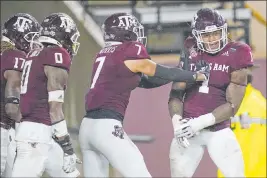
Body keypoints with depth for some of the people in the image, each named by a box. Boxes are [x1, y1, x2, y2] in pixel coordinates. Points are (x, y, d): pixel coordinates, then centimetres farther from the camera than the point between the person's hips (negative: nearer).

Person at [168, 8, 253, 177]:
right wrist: (177, 122, -14)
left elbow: (232, 105, -9)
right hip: (188, 130, 2)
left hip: (219, 131, -2)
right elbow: (176, 93, 4)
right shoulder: (190, 53, 2)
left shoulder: (235, 56, -6)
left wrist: (202, 122, -18)